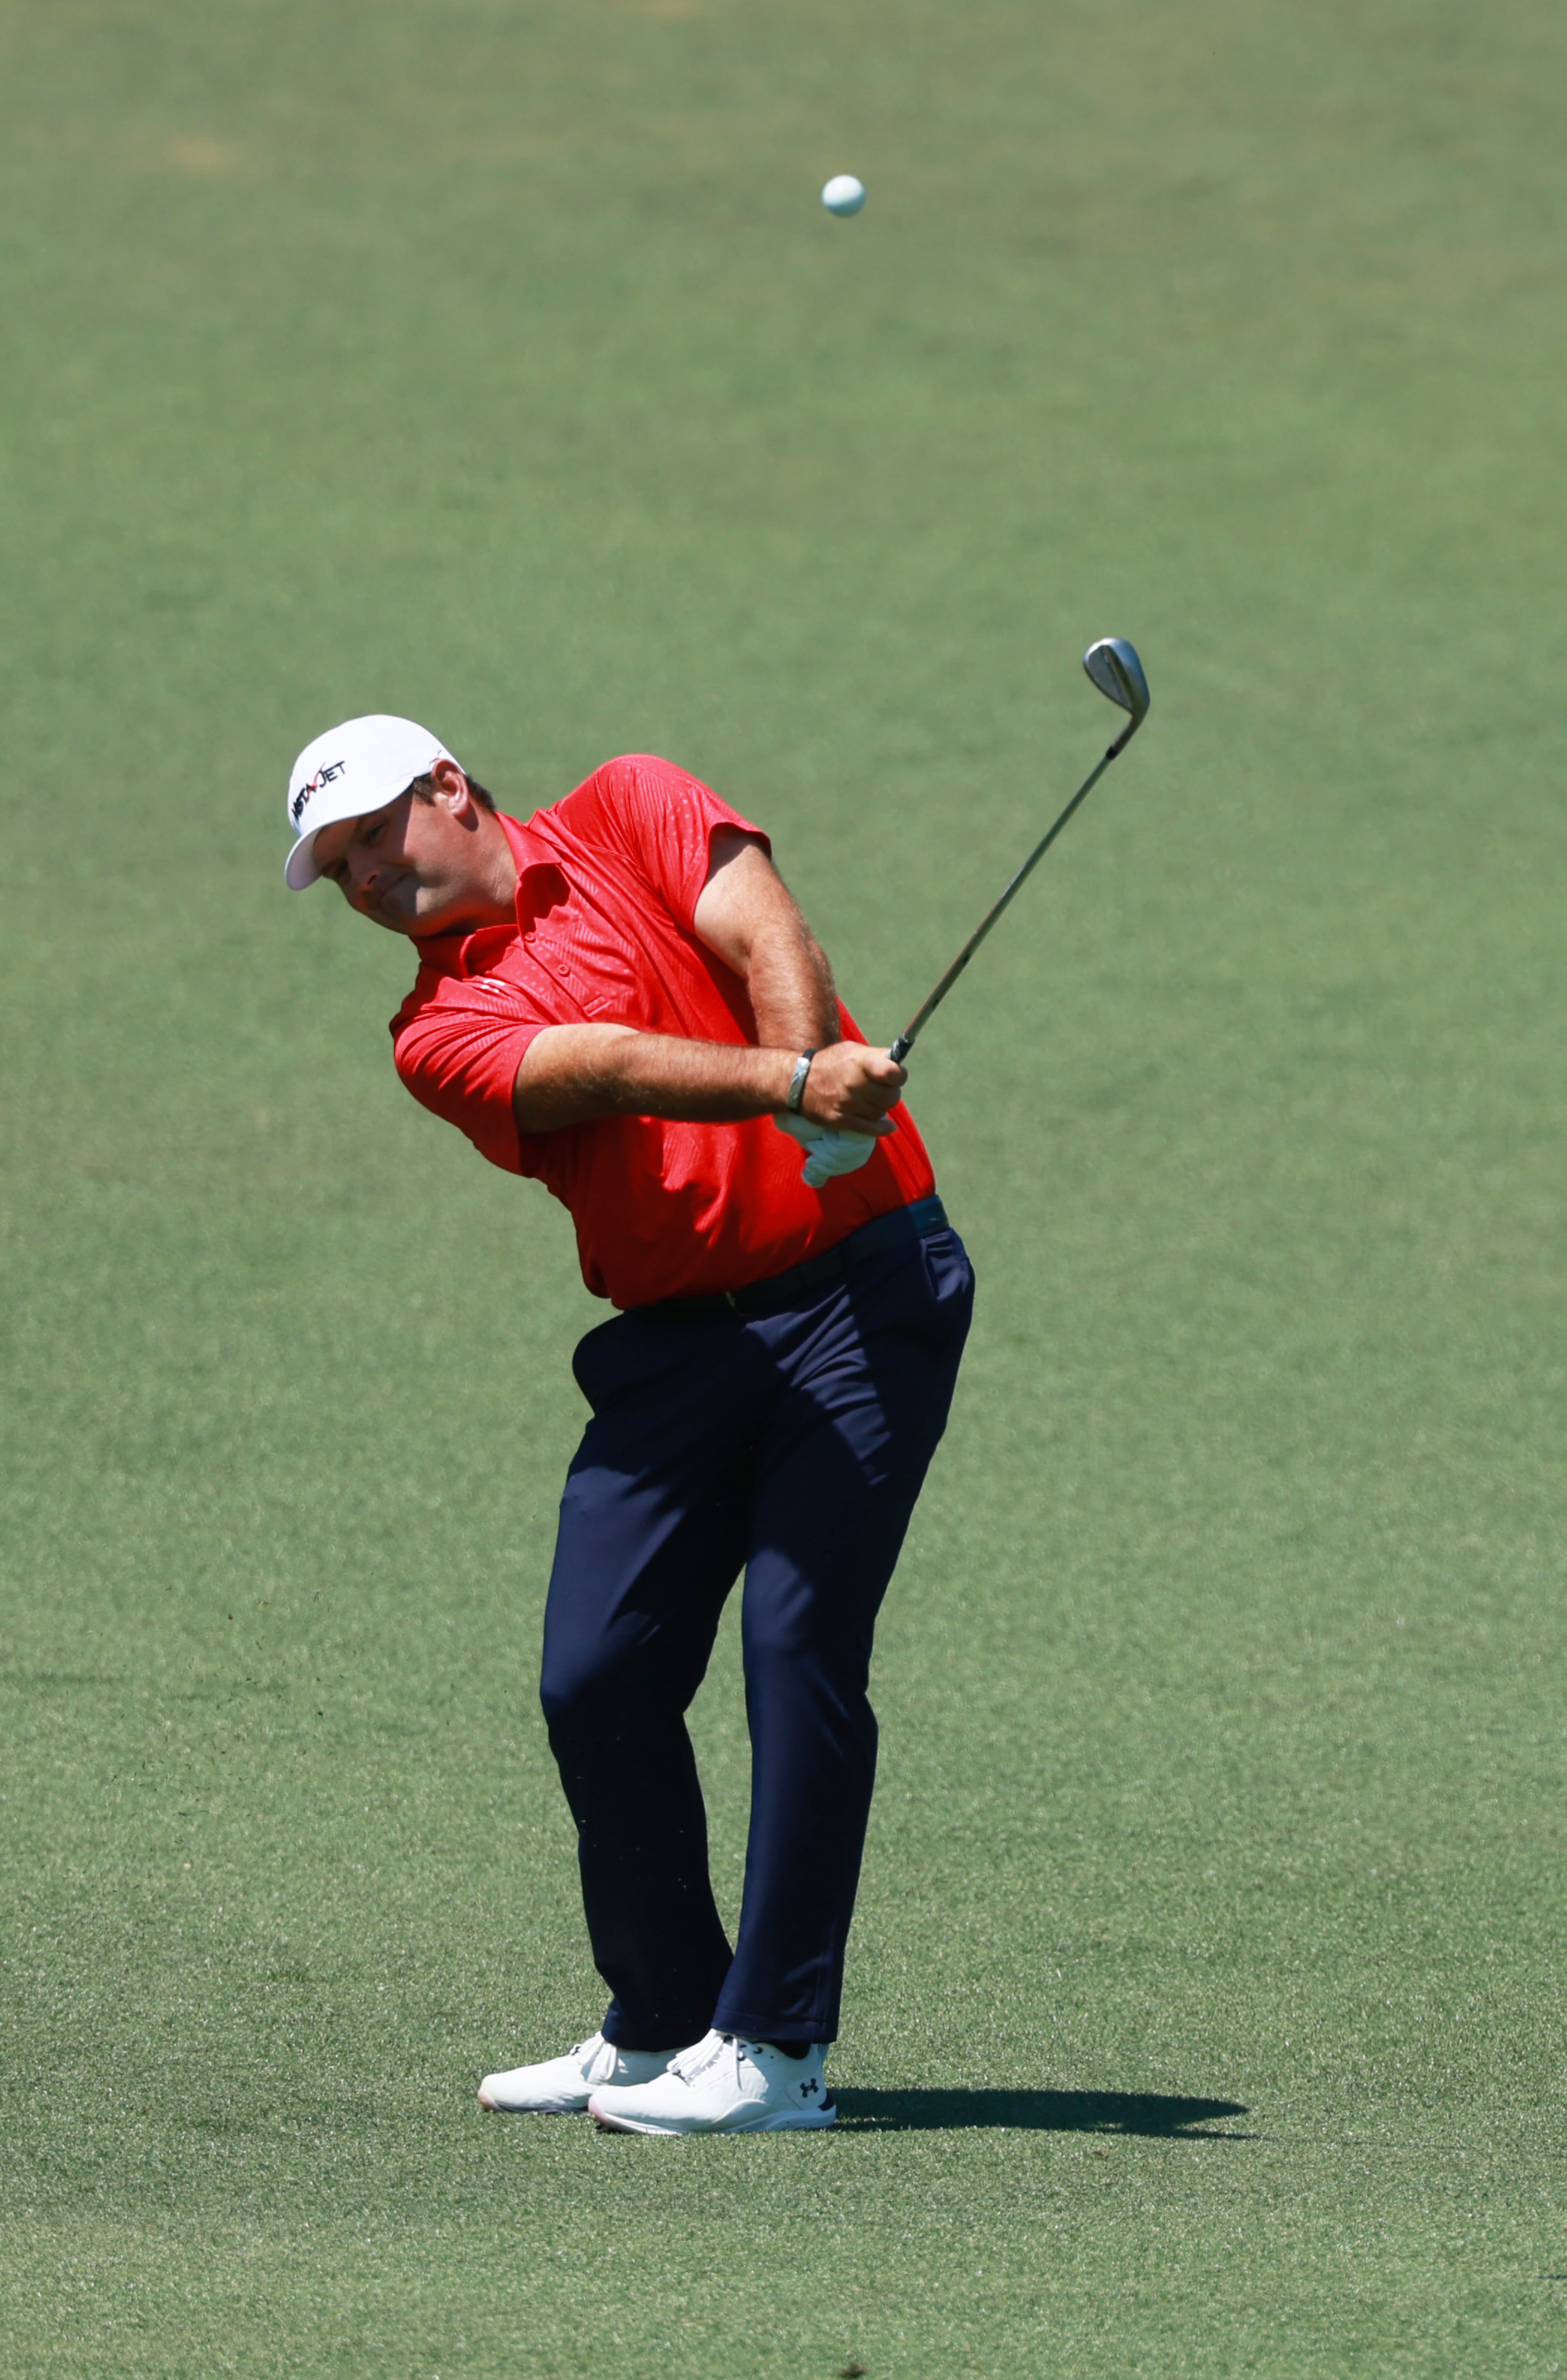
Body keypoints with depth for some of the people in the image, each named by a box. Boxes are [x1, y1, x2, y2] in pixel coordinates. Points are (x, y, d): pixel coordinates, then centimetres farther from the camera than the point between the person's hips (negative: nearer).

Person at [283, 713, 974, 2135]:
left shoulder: (630, 812, 8)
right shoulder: (442, 1034, 6)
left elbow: (768, 942, -7)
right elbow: (605, 1065, -12)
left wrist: (810, 1096, -26)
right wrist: (793, 1085, -29)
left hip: (862, 1283, -4)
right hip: (676, 1343, 4)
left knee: (799, 1645, -12)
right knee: (600, 1679, -3)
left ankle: (777, 2048, -10)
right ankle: (663, 2027, 14)